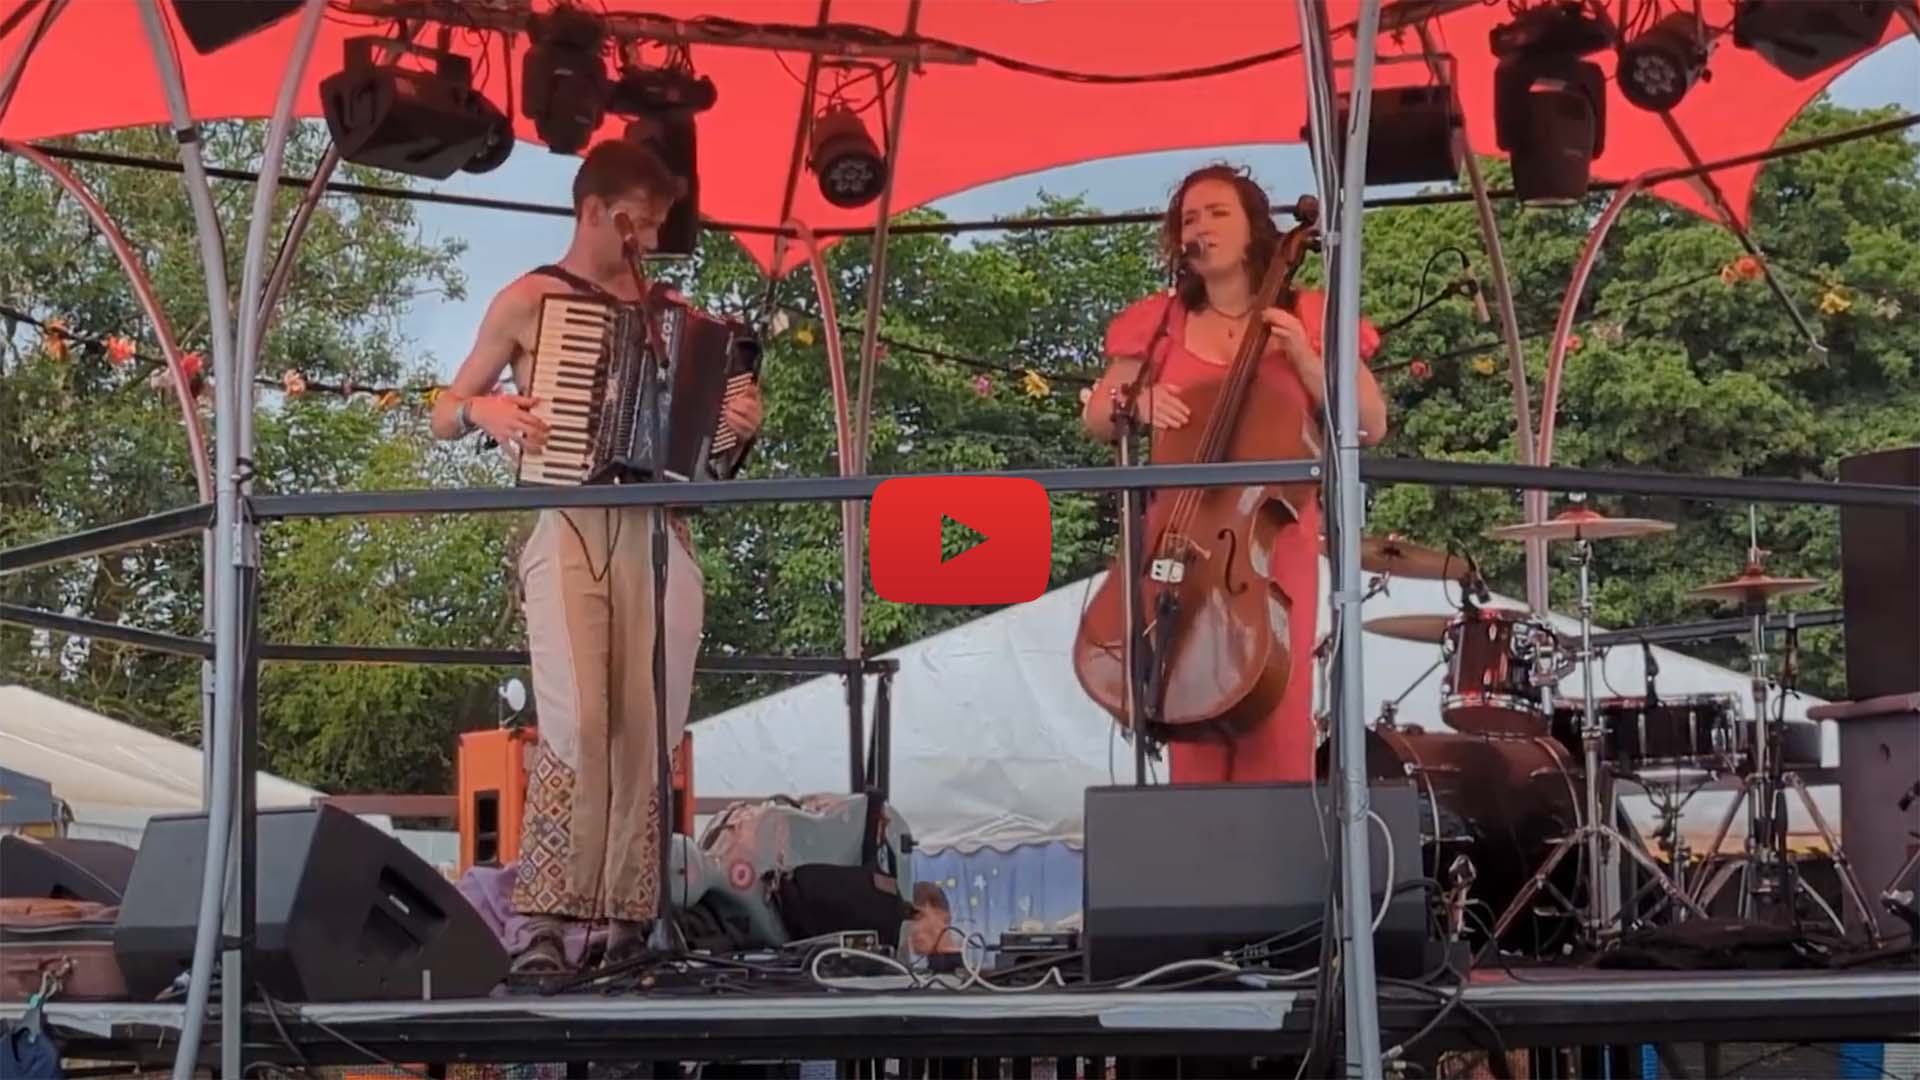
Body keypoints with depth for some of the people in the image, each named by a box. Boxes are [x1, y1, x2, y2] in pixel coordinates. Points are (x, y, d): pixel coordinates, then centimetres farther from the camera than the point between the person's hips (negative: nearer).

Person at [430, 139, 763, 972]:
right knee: (576, 720, -20)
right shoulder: (529, 301, 7)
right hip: (568, 527, -4)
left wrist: (739, 423, -2)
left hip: (656, 529, 4)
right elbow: (442, 415, 10)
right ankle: (547, 919, -15)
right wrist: (485, 410, -13)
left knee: (649, 731, -4)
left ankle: (629, 923, 1)